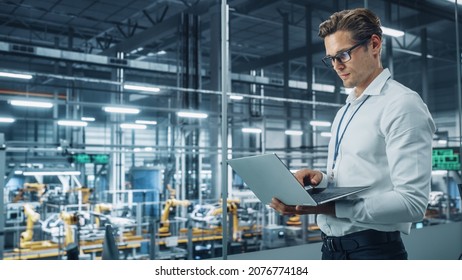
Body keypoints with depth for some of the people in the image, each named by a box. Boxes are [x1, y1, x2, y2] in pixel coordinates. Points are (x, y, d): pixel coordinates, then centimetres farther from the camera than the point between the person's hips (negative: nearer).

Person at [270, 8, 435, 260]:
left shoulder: (402, 105, -12)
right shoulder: (344, 112, 14)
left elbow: (412, 202, -20)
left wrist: (327, 207, -26)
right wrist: (319, 180, -3)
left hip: (373, 249, -7)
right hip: (331, 247, 7)